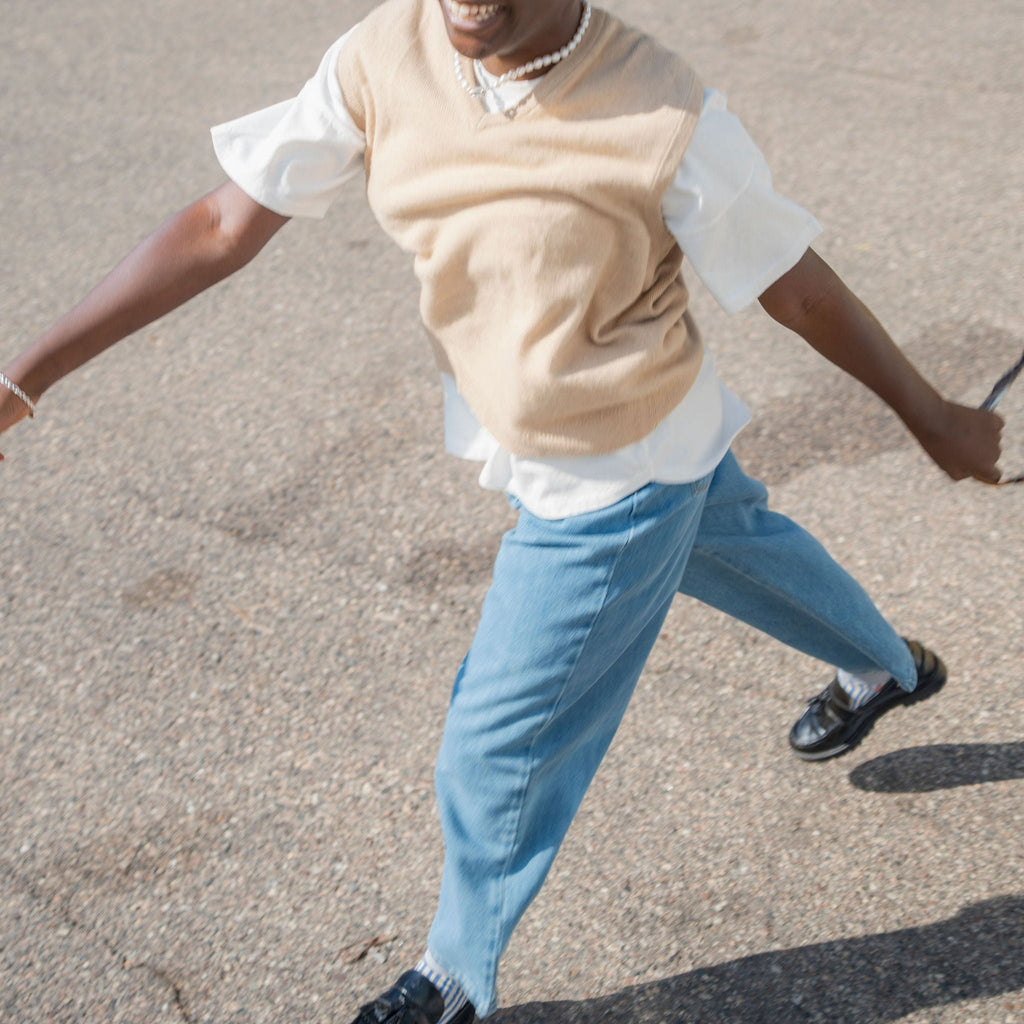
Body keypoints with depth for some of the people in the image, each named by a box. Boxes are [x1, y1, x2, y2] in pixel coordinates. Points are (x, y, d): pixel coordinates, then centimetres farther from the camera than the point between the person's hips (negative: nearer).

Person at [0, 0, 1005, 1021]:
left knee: (501, 745, 4)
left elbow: (795, 286, -16)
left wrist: (934, 420, -2)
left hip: (614, 488, -7)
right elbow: (221, 226, -12)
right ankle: (890, 668, 64)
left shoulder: (663, 117, -30)